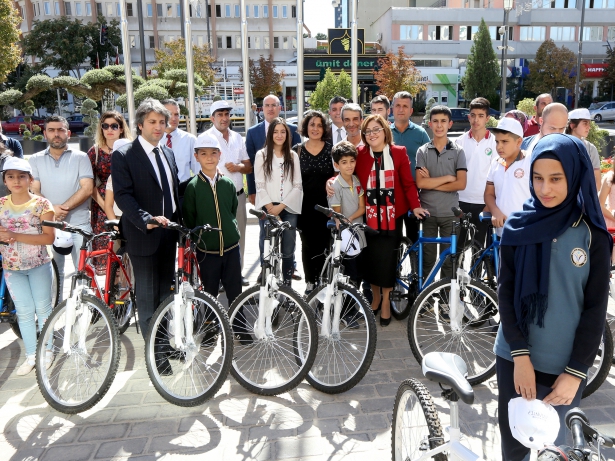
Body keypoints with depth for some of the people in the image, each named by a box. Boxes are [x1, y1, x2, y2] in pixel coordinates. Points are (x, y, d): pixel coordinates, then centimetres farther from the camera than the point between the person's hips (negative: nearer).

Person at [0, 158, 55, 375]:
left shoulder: (42, 204, -9)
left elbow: (49, 237, -15)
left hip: (39, 264, -2)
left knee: (42, 307, 6)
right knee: (24, 311, 6)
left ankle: (47, 350, 20)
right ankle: (31, 355, 16)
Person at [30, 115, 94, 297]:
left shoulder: (81, 157, 3)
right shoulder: (35, 160, 9)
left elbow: (87, 189, -6)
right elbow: (34, 191, 3)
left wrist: (62, 208, -16)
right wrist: (51, 210, -16)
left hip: (79, 224, -2)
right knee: (54, 272, 8)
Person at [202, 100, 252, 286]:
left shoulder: (237, 137, 12)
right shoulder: (205, 138, -4)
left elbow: (249, 167, 13)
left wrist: (238, 167, -8)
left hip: (238, 195, 5)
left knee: (238, 236, 11)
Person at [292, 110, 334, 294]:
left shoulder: (331, 148, 3)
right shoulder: (297, 150, 4)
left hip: (326, 204, 0)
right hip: (305, 206, 1)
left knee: (324, 244, 1)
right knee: (308, 244, 6)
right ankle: (310, 282, 18)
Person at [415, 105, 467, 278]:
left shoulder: (458, 151, 1)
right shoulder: (422, 151, 2)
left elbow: (461, 184, -9)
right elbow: (420, 183, -9)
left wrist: (431, 183, -10)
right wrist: (447, 177, -9)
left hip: (450, 213, 0)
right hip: (428, 212, 0)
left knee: (449, 259, 8)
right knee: (427, 259, 9)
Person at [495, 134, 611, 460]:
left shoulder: (592, 235, -6)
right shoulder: (517, 227, -3)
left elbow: (595, 309, -5)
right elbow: (505, 292, -4)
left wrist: (576, 372, -8)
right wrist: (520, 355, -12)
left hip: (564, 364, -1)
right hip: (514, 356, 1)